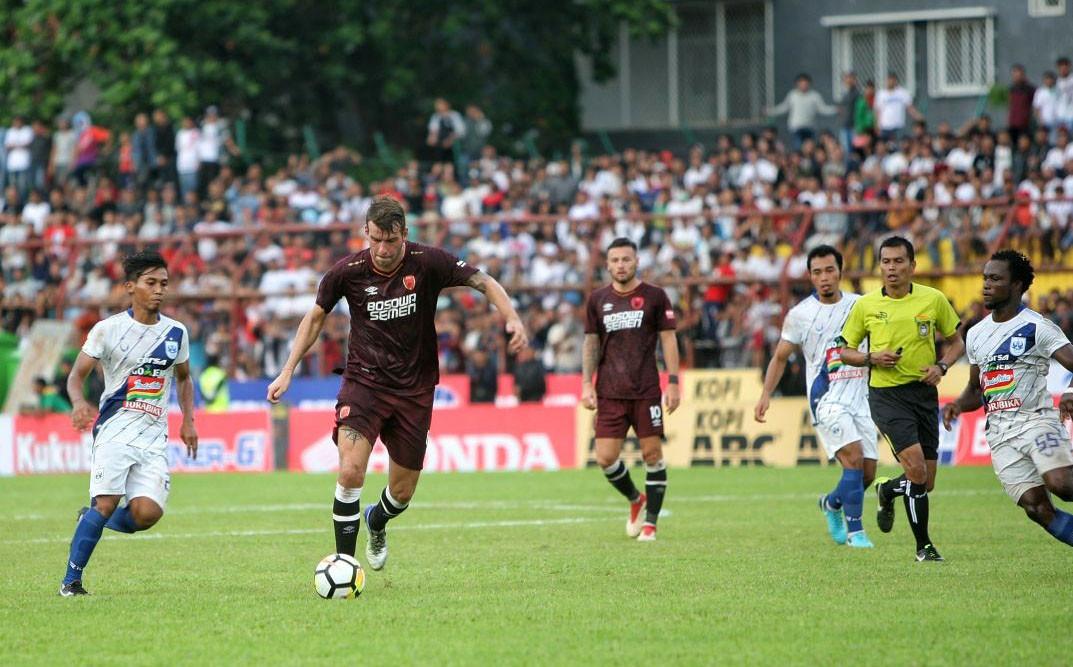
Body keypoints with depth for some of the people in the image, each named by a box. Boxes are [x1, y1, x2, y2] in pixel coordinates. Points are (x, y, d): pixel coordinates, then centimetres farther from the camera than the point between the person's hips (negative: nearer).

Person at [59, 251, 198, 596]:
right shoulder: (108, 329, -1)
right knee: (106, 504, -18)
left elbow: (183, 377, 27)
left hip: (154, 437, 3)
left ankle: (93, 519, 16)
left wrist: (188, 420, 13)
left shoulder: (176, 332, 11)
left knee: (147, 513, -15)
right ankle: (71, 581, -5)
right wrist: (79, 402, -21)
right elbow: (76, 375, 1)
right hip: (114, 429, -3)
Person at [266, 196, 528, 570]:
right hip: (364, 381, -1)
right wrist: (288, 371, 4)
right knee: (350, 472, -23)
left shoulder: (427, 263, -12)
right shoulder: (347, 271, -9)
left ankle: (376, 525, 44)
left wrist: (512, 319, -22)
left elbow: (484, 282, -4)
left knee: (402, 493, 8)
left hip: (414, 390, 1)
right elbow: (316, 317, 7)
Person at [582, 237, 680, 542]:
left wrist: (673, 382, -6)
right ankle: (635, 499, 24)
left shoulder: (654, 296, 1)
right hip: (609, 393, 2)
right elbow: (591, 342, 14)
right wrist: (586, 384, 5)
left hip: (646, 391, -2)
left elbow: (668, 339, 2)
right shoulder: (598, 299, 9)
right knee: (605, 457, -4)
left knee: (652, 454, -3)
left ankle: (650, 522, 7)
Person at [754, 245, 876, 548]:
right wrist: (766, 393, -3)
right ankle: (854, 530, -12)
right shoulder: (800, 314, -1)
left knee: (867, 474, 2)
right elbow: (780, 357, 7)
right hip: (826, 399, -4)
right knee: (854, 458, -22)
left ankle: (831, 504, 33)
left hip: (860, 398, 4)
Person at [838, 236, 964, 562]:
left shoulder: (933, 299, 1)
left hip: (924, 392, 3)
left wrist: (941, 366, -8)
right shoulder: (865, 305, -1)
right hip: (886, 395, -3)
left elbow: (956, 342, 12)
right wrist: (872, 358, -11)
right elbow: (845, 351, 9)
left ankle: (887, 490, 39)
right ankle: (924, 545, -6)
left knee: (926, 483, 4)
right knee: (916, 469, -20)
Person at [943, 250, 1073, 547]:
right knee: (1037, 508, -8)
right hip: (1000, 433, 5)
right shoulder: (976, 335, 17)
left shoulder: (1037, 327, -3)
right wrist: (958, 405, 6)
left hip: (1037, 420, -5)